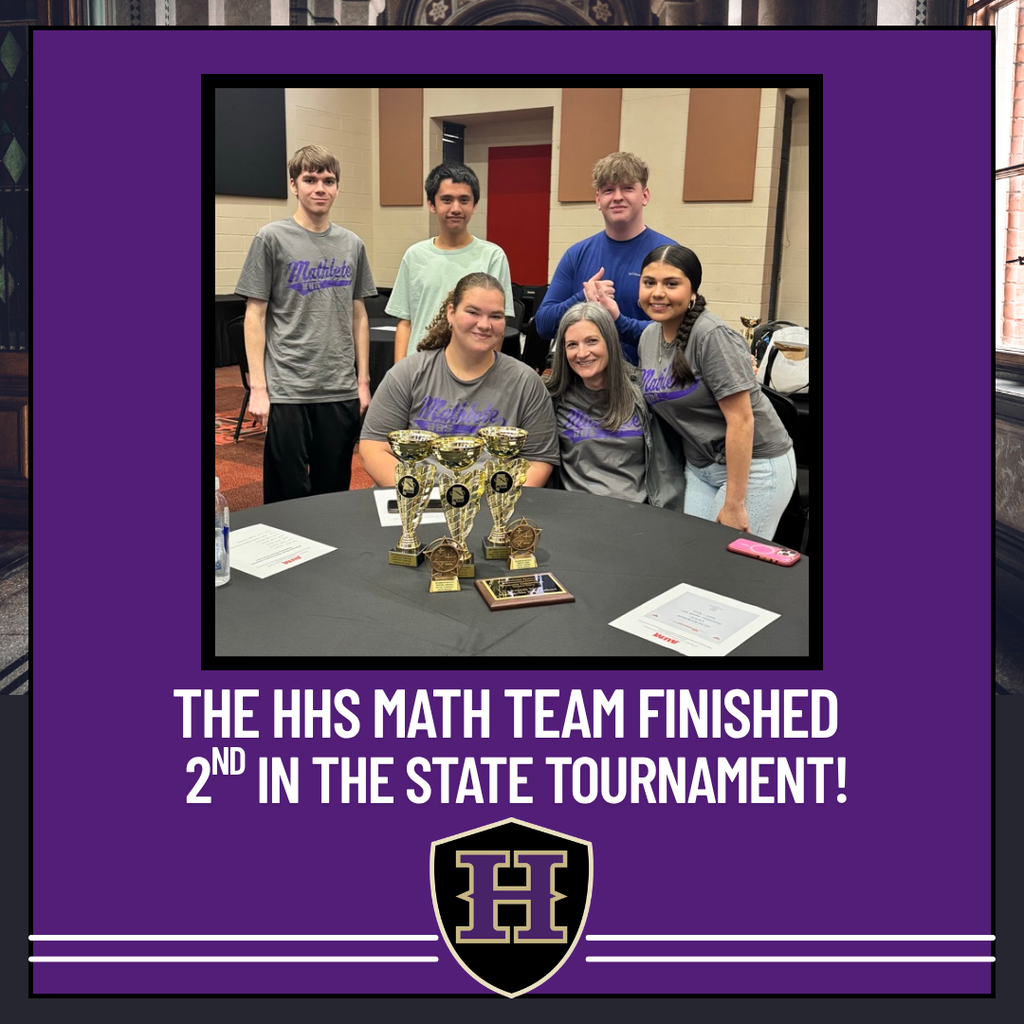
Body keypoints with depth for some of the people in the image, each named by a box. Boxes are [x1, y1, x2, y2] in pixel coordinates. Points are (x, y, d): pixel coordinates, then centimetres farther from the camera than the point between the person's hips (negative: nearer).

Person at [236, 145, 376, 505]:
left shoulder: (352, 244, 10)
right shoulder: (272, 239, -2)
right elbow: (255, 315, -2)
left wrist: (363, 381, 10)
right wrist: (258, 386, -7)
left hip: (341, 391, 4)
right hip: (286, 391, -3)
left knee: (334, 493, 10)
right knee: (287, 496, 2)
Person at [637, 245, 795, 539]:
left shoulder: (712, 336, -20)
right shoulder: (649, 336, 3)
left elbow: (741, 420, -22)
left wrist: (734, 504, -21)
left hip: (753, 465, -7)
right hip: (700, 468, 7)